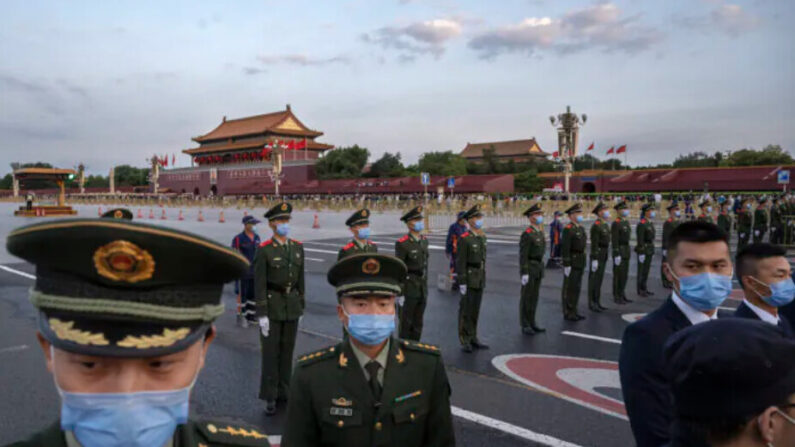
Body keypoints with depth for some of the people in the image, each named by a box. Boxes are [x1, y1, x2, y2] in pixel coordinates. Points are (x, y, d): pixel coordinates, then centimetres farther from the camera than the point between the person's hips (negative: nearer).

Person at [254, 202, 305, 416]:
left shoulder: (297, 247, 4)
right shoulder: (264, 250, -11)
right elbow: (259, 283, -12)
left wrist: (301, 306, 10)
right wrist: (262, 314, -14)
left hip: (292, 304, 5)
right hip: (272, 304, -5)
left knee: (287, 350, 12)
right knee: (270, 351, 2)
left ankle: (283, 392, 26)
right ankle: (270, 398, 12)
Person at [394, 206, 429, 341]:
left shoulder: (424, 241, 8)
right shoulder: (402, 243, -14)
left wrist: (425, 288, 16)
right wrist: (400, 294, -15)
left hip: (422, 290, 7)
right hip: (408, 290, -7)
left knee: (418, 324, 15)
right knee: (406, 324, 4)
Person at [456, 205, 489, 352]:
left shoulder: (482, 236, 9)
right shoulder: (464, 239, -14)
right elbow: (460, 262, -15)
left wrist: (483, 278, 17)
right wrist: (462, 282, -17)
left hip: (480, 278, 7)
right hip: (469, 277, -7)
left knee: (475, 310, 13)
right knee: (466, 310, 0)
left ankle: (473, 338, 22)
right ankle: (465, 341, 8)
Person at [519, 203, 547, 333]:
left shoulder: (539, 232, 11)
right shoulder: (527, 234, -17)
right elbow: (523, 255, -19)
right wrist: (524, 274, -21)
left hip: (538, 268, 8)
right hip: (528, 268, -8)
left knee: (534, 296, 12)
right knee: (526, 297, -1)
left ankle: (532, 323, 21)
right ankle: (525, 326, 8)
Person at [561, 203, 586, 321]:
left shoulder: (581, 228, 13)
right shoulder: (568, 229, -15)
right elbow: (565, 248, -19)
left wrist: (583, 262, 18)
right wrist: (566, 265, -21)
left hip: (580, 262, 9)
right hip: (571, 262, -9)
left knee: (577, 287, 13)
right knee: (569, 288, -2)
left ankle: (573, 311, 21)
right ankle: (568, 313, 5)